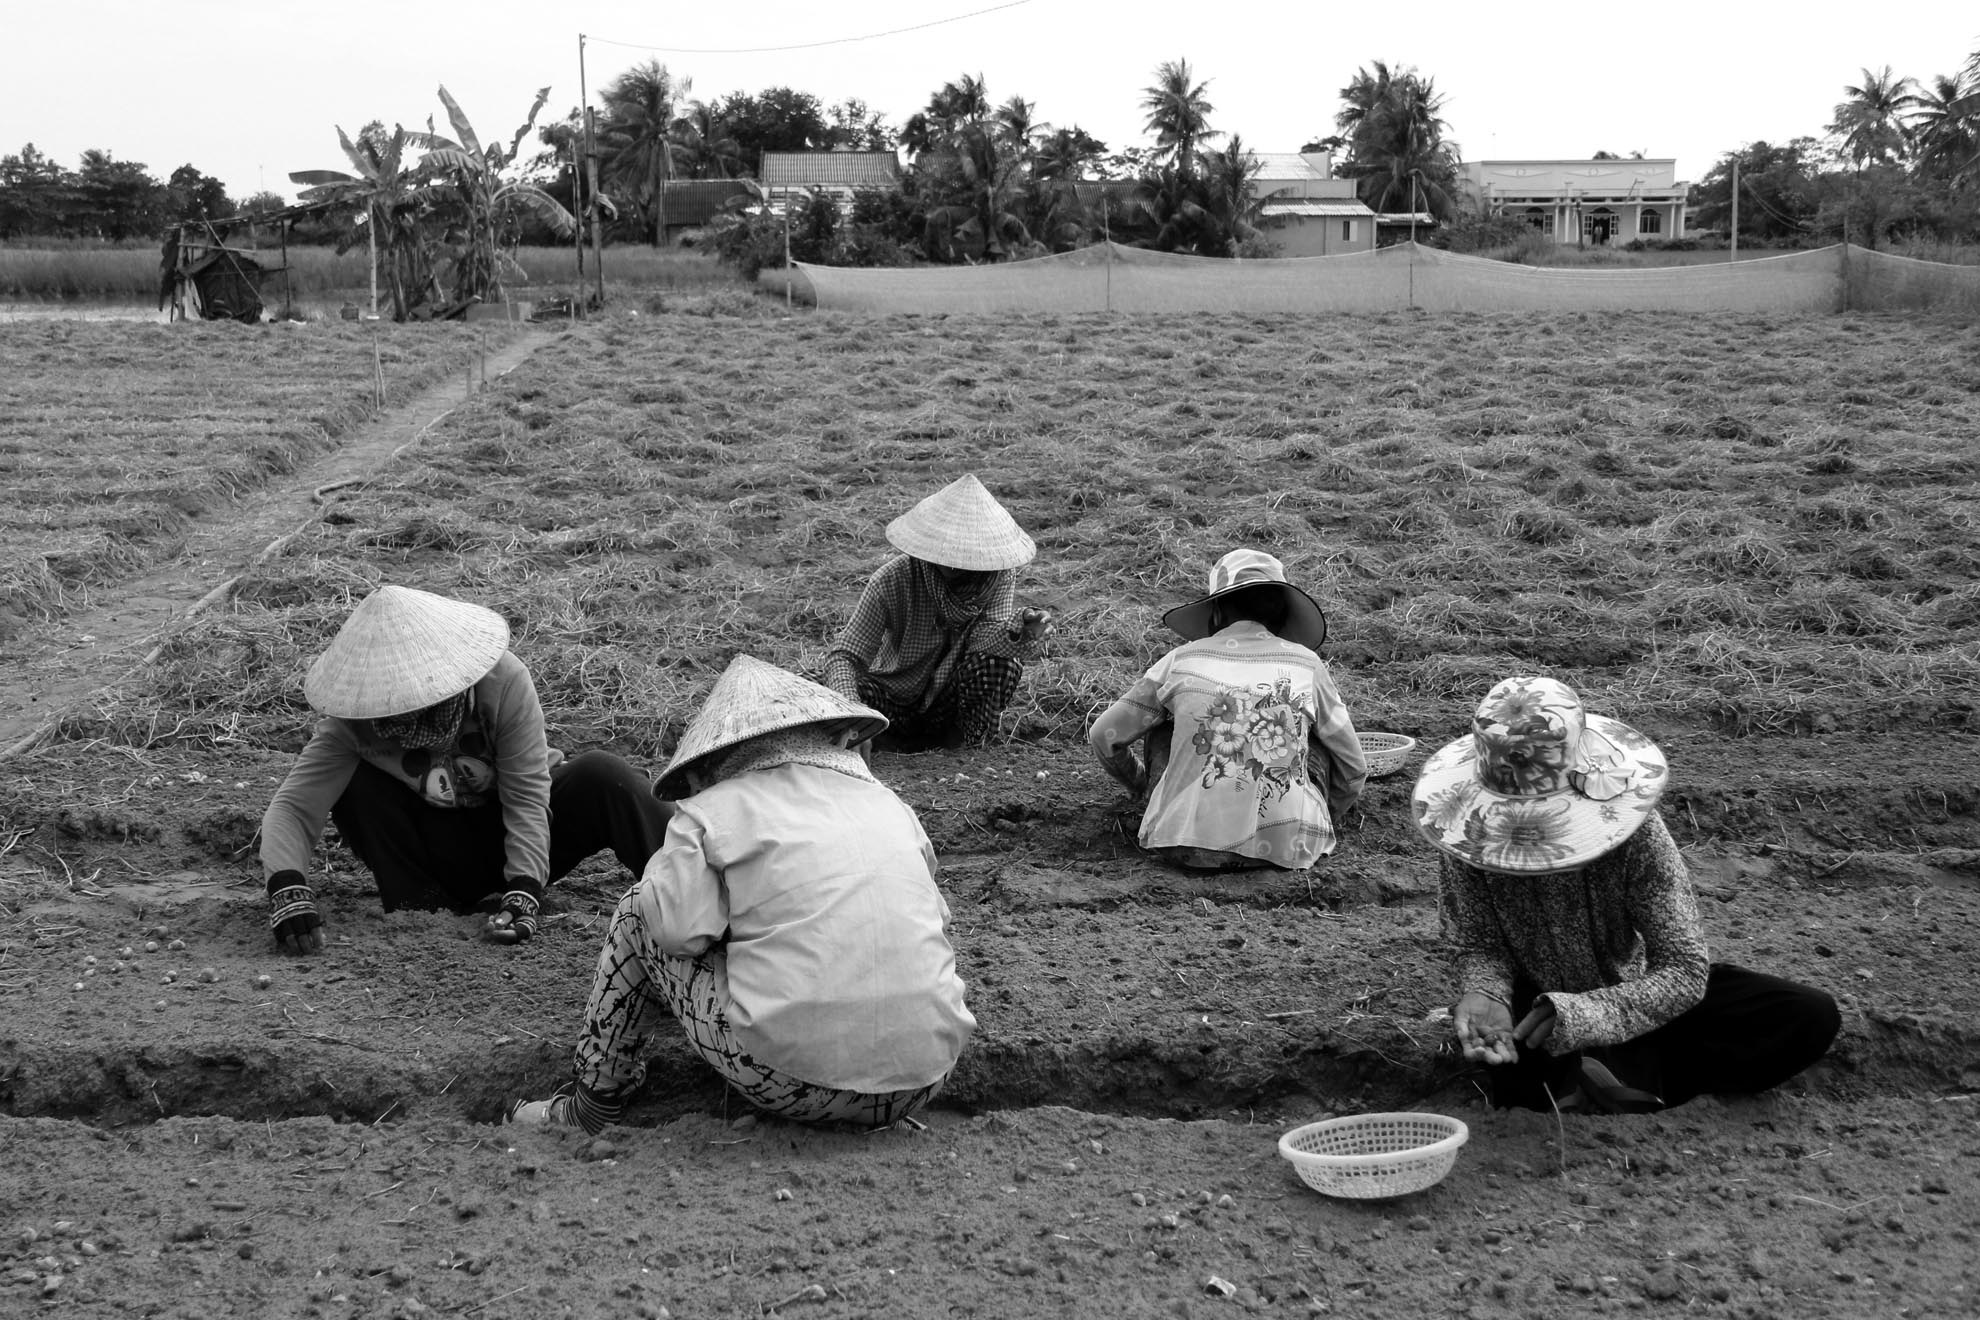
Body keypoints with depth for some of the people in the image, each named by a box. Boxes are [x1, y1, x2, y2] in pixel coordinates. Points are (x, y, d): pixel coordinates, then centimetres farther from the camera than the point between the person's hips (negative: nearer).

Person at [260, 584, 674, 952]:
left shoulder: (503, 681, -26)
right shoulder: (352, 722, -21)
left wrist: (524, 889, -33)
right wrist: (287, 888, -41)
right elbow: (292, 806, -23)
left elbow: (527, 795, -23)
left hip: (515, 834, -1)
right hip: (443, 856, 2)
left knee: (599, 776, -31)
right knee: (352, 783, -24)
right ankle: (417, 908, -16)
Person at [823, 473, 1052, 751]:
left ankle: (970, 745, -9)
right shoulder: (893, 580, -22)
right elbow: (843, 654, -25)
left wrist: (1018, 634, -53)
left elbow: (987, 635, -27)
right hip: (896, 695, -1)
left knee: (1004, 661, -29)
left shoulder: (999, 575, -14)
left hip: (952, 703, 1)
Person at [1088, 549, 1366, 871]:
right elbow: (1353, 769, 14)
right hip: (1288, 849, 0)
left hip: (1188, 847, 0)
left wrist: (1139, 782, 33)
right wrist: (1325, 819, 34)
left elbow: (1104, 736, 13)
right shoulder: (1307, 665, 5)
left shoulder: (1181, 660, 4)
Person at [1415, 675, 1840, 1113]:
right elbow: (1480, 947, -13)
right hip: (1536, 1000, -2)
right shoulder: (1469, 833, -23)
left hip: (1629, 990, 2)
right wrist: (1484, 996, -38)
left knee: (1812, 1017, -19)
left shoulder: (1638, 836, -27)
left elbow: (1684, 971, -27)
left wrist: (1586, 1014, -44)